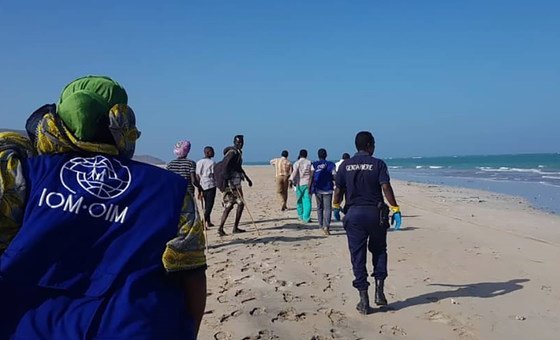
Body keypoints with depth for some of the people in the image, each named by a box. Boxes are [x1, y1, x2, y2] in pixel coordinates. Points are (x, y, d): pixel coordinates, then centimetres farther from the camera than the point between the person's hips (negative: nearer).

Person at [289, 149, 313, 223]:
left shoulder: (297, 163, -1)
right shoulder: (309, 162, 5)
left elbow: (294, 172, -17)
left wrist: (291, 180, -25)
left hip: (299, 184, -1)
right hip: (308, 183, 1)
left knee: (299, 201, 13)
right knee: (307, 201, -2)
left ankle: (301, 216, 23)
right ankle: (306, 217, -10)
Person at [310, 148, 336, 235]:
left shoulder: (314, 165, -1)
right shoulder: (330, 165, -2)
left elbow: (311, 178, -3)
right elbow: (334, 177, -2)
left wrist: (310, 189, 3)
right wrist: (336, 187, 12)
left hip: (318, 190, 2)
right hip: (328, 189, -1)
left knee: (319, 208, 15)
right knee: (327, 208, -4)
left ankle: (321, 226, 22)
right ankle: (326, 226, -20)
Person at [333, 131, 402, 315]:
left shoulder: (345, 165, 3)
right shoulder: (378, 164, -3)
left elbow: (338, 190, 4)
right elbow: (386, 187, -13)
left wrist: (336, 207, 20)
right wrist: (395, 208, -8)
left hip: (354, 214, 1)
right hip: (375, 213, -1)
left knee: (358, 257, 5)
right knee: (379, 251, 20)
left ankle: (364, 301, 7)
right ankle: (379, 290, 12)